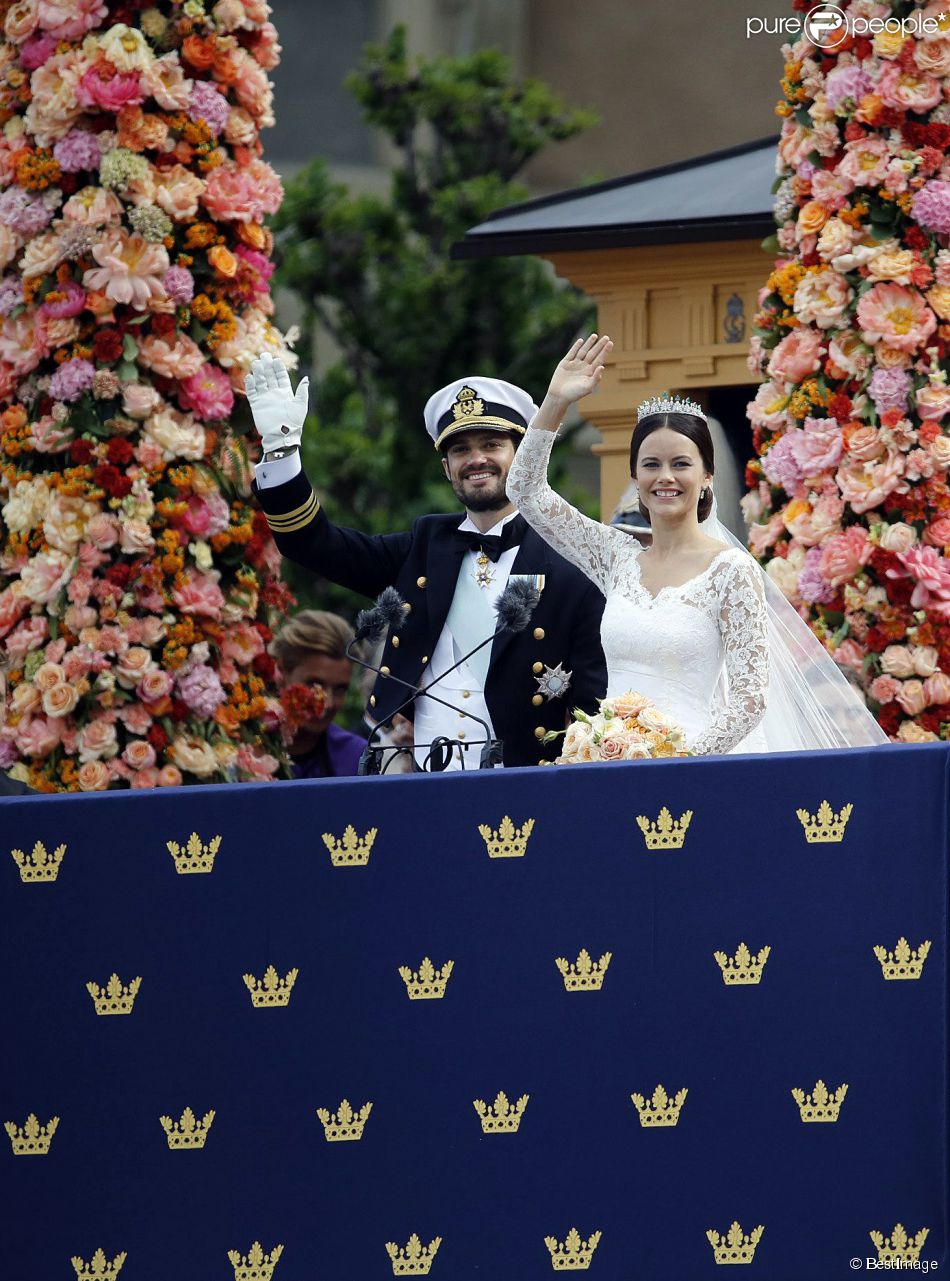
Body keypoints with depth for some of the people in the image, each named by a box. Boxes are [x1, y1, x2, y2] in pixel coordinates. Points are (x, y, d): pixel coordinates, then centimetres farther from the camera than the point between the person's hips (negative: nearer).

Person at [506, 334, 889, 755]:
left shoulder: (732, 570, -4)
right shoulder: (618, 556, 11)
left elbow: (749, 698, -8)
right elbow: (526, 490, 14)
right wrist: (556, 401, 5)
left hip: (696, 764, -4)